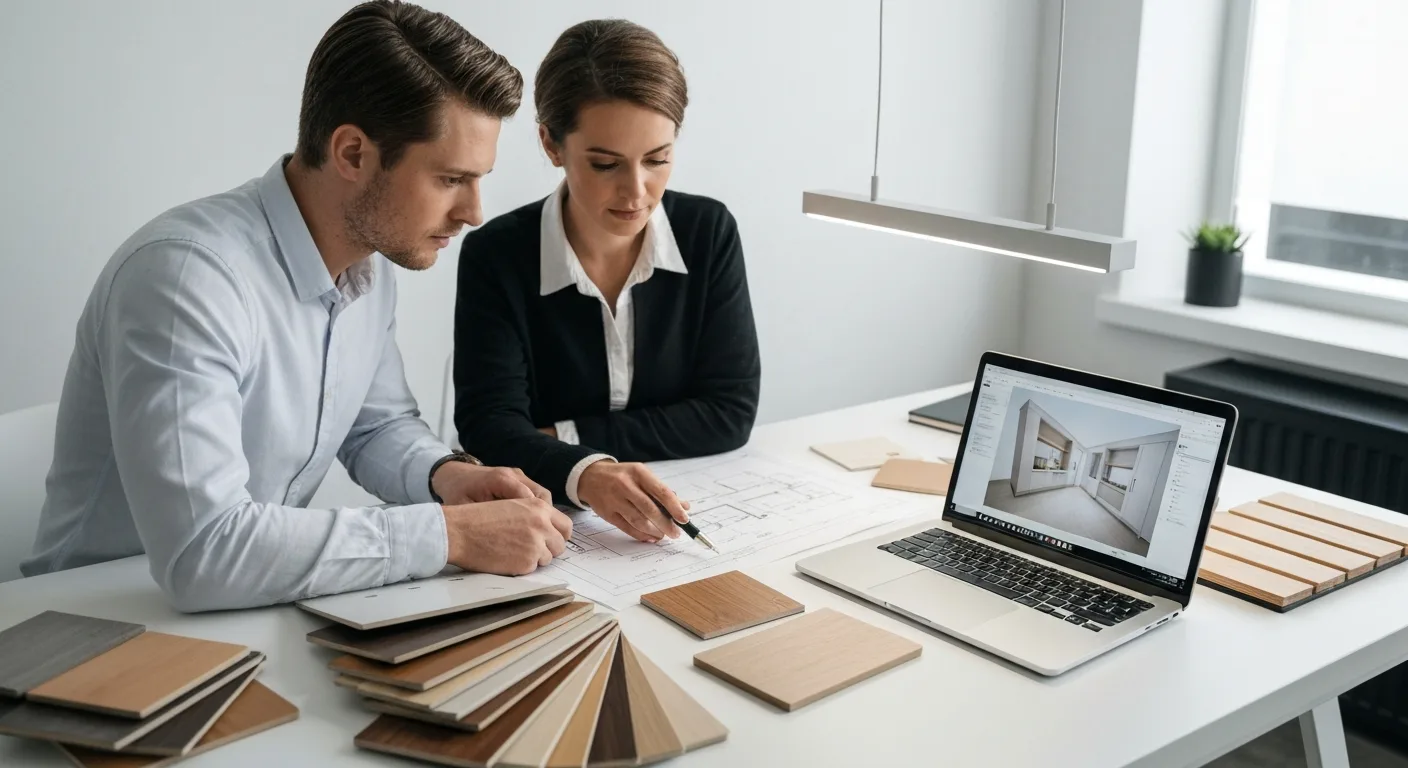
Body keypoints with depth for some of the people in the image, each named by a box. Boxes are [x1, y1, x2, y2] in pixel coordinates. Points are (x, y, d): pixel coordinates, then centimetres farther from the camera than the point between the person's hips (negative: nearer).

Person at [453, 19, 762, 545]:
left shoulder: (709, 232, -4)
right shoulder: (495, 257, -9)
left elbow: (730, 411, -6)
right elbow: (490, 425, -16)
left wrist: (562, 437, -12)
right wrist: (581, 471, -37)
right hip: (545, 522, 0)